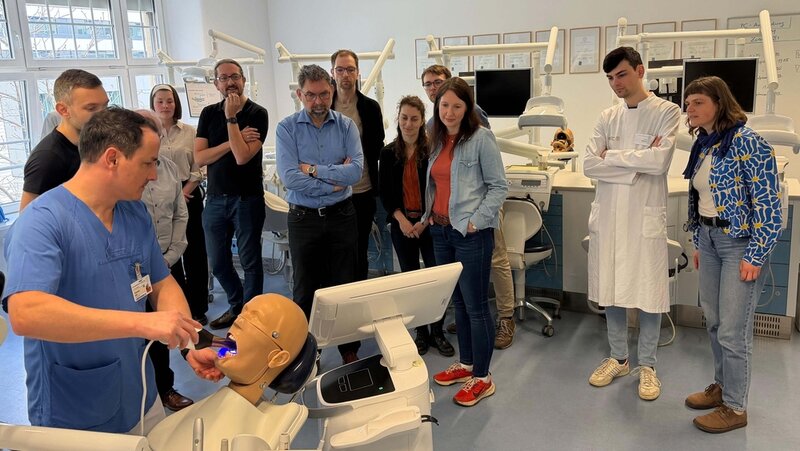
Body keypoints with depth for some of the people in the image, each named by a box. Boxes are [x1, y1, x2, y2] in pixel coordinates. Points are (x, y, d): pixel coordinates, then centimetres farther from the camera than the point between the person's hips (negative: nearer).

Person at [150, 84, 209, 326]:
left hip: (188, 196, 0)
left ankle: (198, 308, 12)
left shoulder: (189, 132, 2)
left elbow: (197, 169, 2)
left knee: (194, 251, 2)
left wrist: (184, 192, -9)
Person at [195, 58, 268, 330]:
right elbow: (199, 158, -4)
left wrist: (231, 118, -17)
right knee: (218, 264, 14)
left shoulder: (257, 114, -6)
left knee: (250, 262, 6)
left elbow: (242, 156, -18)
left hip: (247, 199, -4)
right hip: (215, 199, 5)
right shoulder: (209, 114, 7)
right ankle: (236, 306, 35)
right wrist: (235, 141, -13)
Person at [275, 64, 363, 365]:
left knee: (345, 285, 11)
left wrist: (313, 170, -16)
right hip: (303, 217, -1)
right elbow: (289, 177, -19)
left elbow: (356, 170, -15)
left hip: (342, 215, 1)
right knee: (306, 289, 11)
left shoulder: (346, 126, -2)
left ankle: (349, 348, 26)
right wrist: (335, 180, -15)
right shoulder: (287, 129, -6)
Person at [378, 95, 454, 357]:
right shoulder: (389, 153, 3)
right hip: (402, 224, 2)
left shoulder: (433, 149, -4)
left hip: (430, 223, -2)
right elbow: (385, 193, 3)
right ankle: (421, 333, 20)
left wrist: (425, 221, -11)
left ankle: (437, 332, 14)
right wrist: (402, 220, -9)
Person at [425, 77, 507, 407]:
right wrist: (429, 213, 8)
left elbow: (498, 186, -9)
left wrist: (476, 220, -15)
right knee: (458, 301, 16)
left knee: (475, 305, -1)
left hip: (471, 233, -7)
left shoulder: (481, 138, -8)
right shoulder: (437, 140, 12)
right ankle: (466, 363, 31)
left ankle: (482, 378, 12)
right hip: (441, 231, 7)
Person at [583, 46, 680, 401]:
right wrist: (636, 165, -11)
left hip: (645, 216, -4)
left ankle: (647, 365, 21)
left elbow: (660, 161, -17)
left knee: (648, 292, 4)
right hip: (607, 215, 4)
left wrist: (612, 156, -8)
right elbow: (589, 165, -2)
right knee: (610, 290, 11)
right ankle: (618, 358, 28)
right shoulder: (607, 118, 9)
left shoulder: (666, 112, -2)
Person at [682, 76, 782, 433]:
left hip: (740, 243, -8)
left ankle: (735, 407, 14)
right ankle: (722, 385, 34)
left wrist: (755, 257, -17)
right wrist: (698, 243, 18)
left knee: (733, 331, -1)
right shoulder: (702, 144, 9)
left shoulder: (747, 141, -16)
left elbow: (768, 203, -17)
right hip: (710, 241, 8)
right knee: (713, 322, 16)